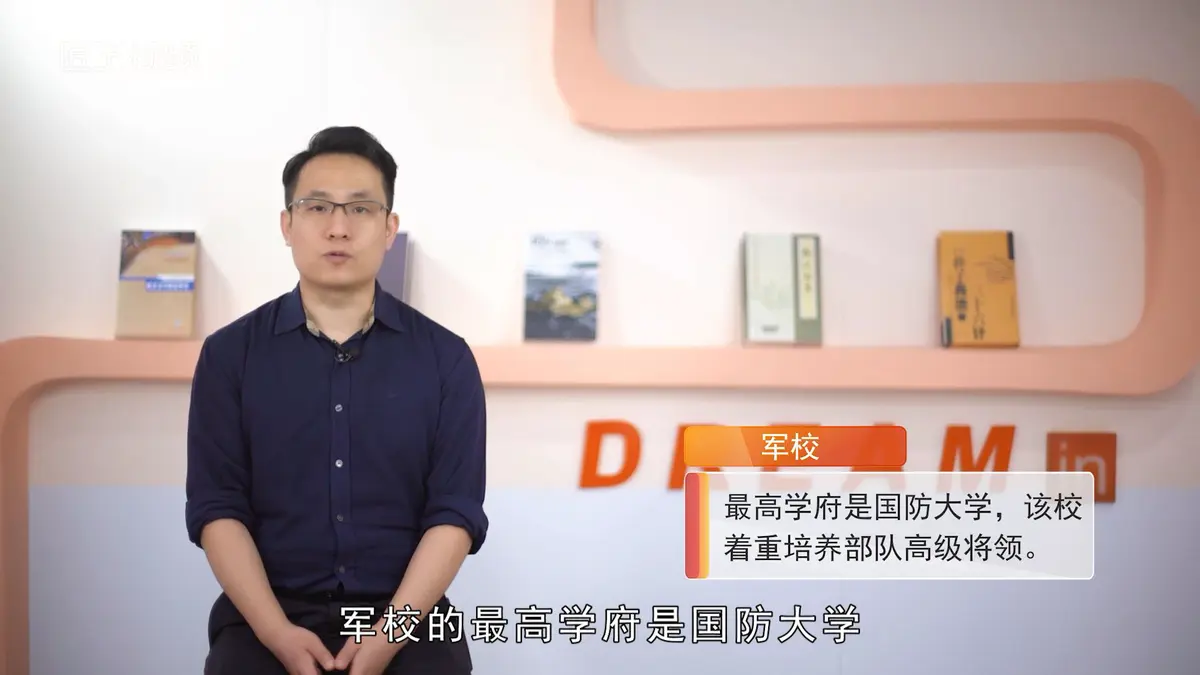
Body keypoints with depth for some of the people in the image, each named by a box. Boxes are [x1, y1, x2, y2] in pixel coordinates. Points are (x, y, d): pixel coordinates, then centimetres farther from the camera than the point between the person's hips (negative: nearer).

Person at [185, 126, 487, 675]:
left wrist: (390, 631, -15)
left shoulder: (446, 358, 3)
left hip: (407, 615, 1)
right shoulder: (229, 354, 4)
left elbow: (455, 512, -2)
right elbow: (217, 508, -1)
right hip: (265, 613, 0)